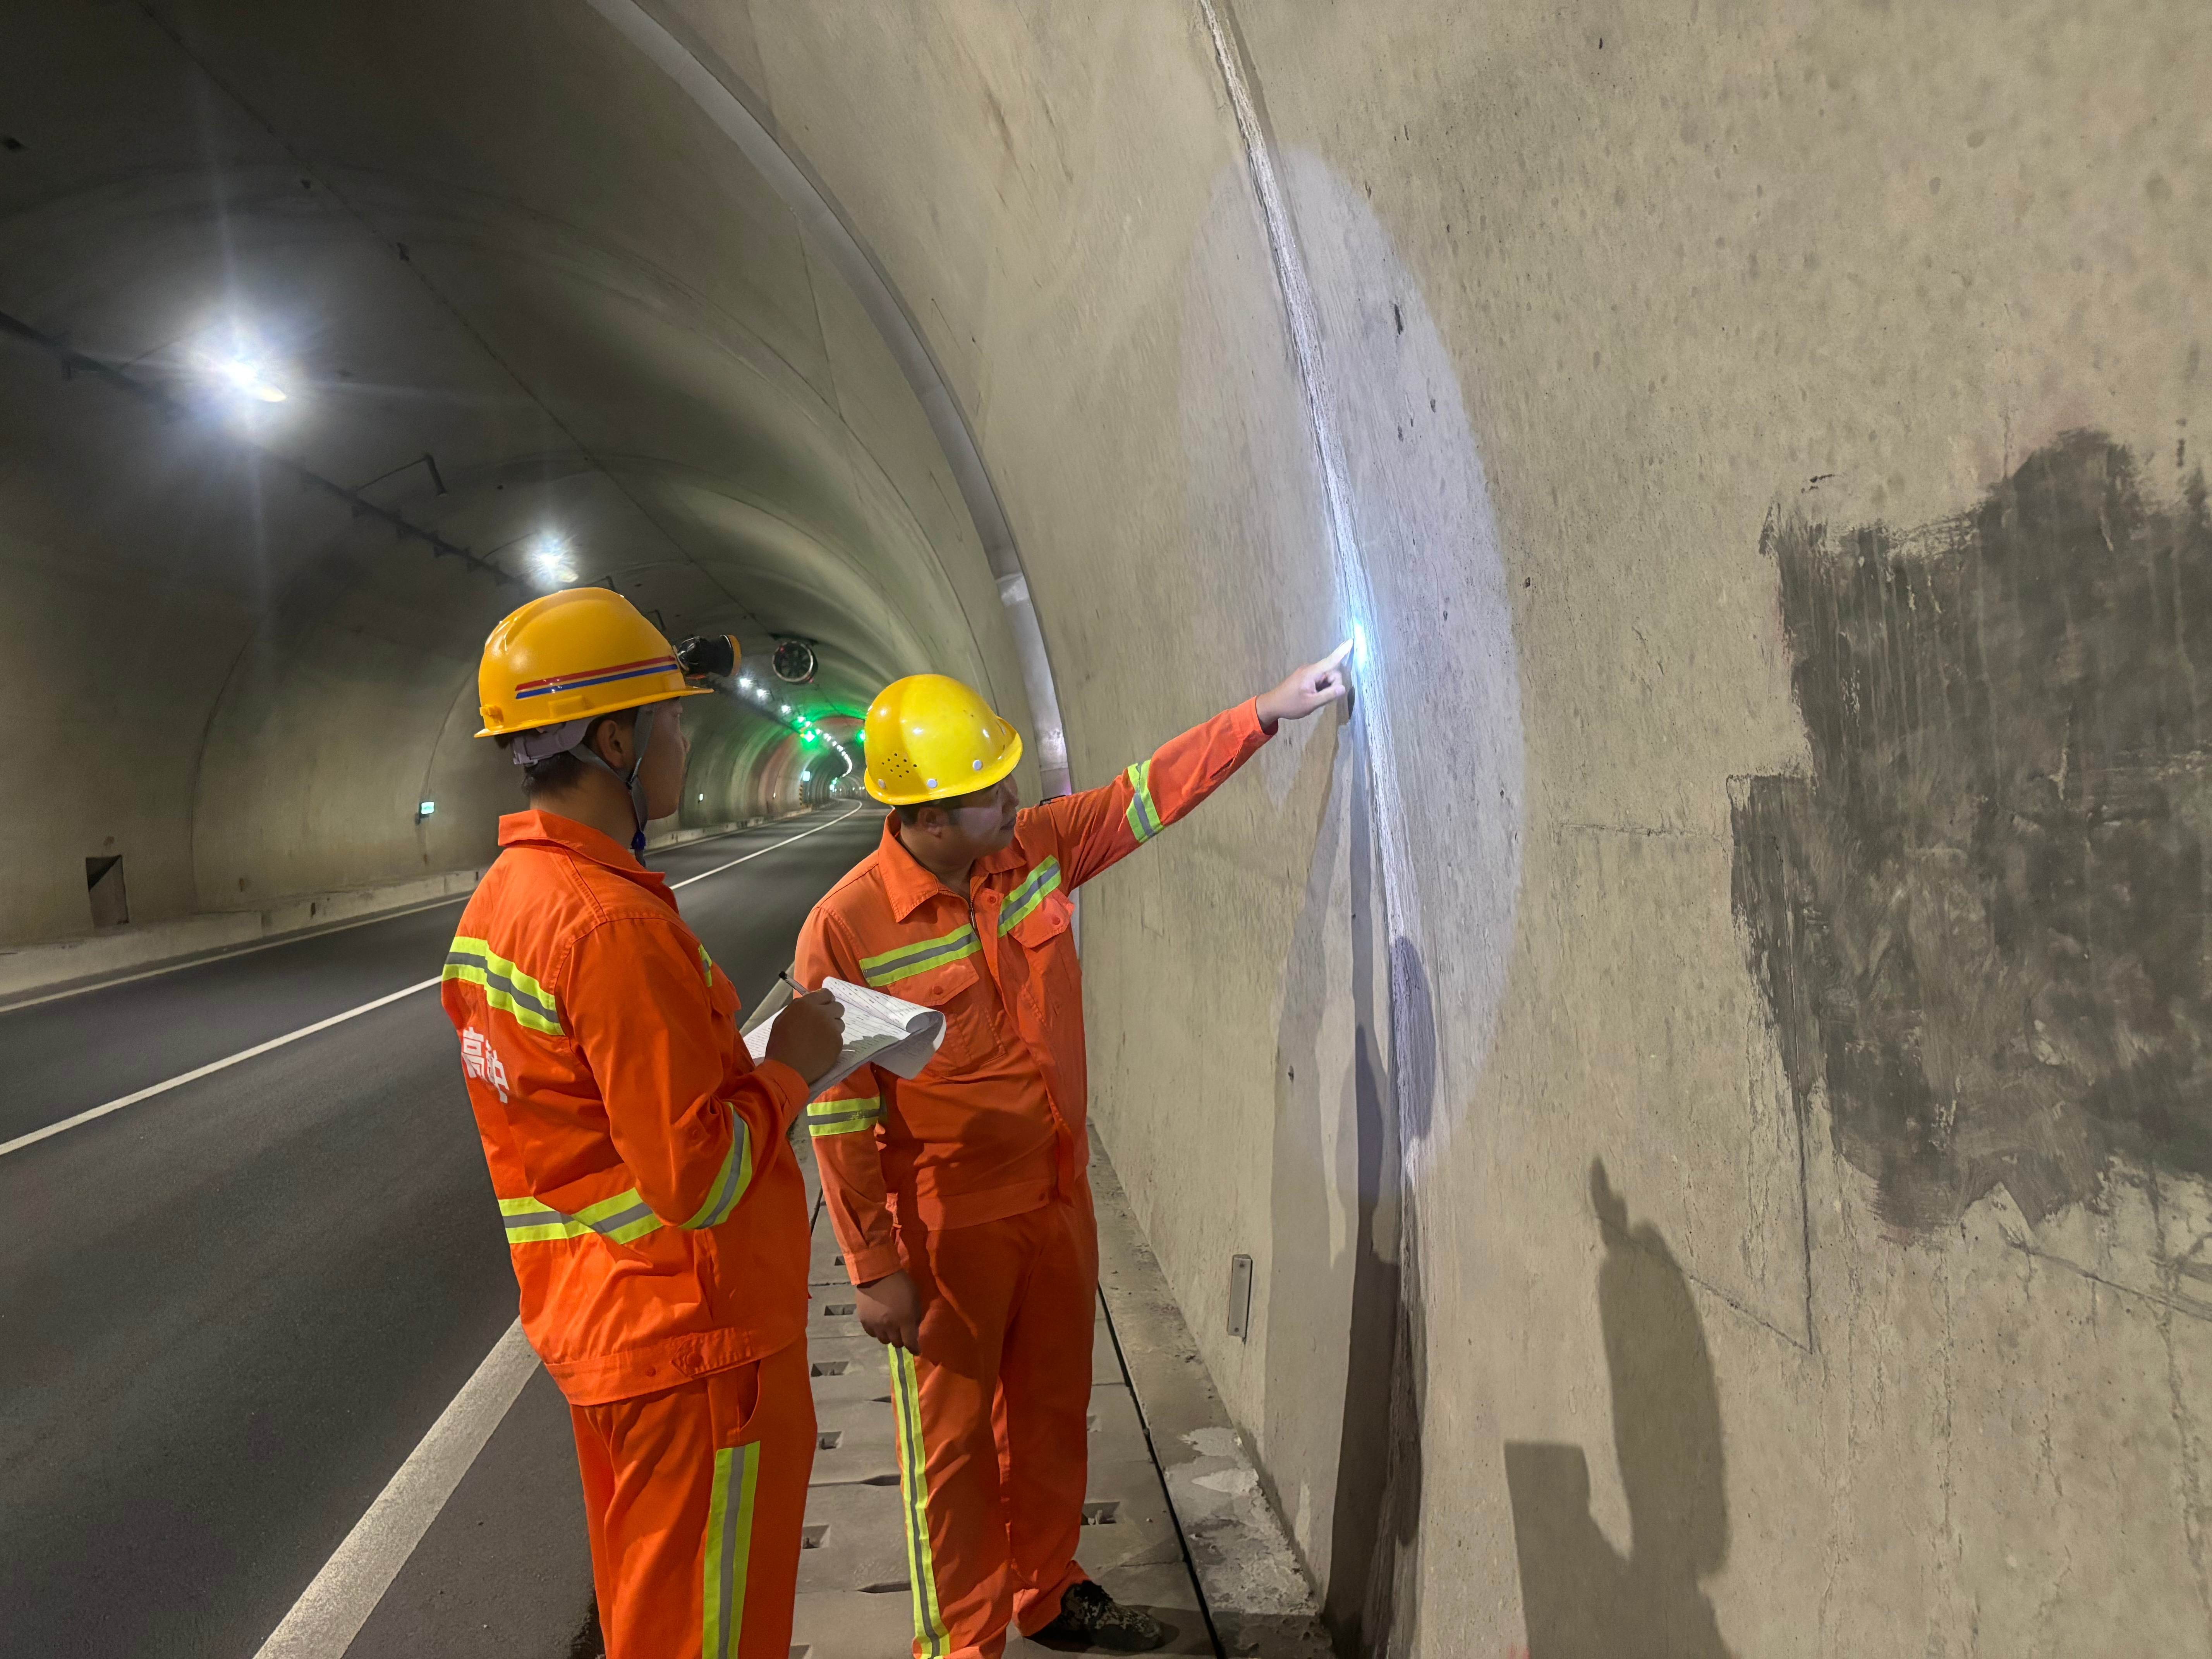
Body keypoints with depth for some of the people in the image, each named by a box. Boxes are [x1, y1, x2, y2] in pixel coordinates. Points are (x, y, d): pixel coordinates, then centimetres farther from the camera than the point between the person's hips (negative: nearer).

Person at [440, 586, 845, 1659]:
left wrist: (744, 1056, 9)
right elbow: (699, 1179, -26)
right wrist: (791, 1069, -11)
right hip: (691, 1335, -9)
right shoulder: (614, 924, -26)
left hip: (590, 1321, 9)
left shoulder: (499, 900, 5)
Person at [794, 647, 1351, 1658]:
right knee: (953, 1448, 9)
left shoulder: (1036, 846, -4)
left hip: (1058, 1202, 6)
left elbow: (1147, 794, 7)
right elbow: (840, 1115, -16)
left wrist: (1266, 713, 3)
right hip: (946, 1231, -6)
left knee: (1052, 1416, 22)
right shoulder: (846, 930, -20)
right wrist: (873, 1269, -14)